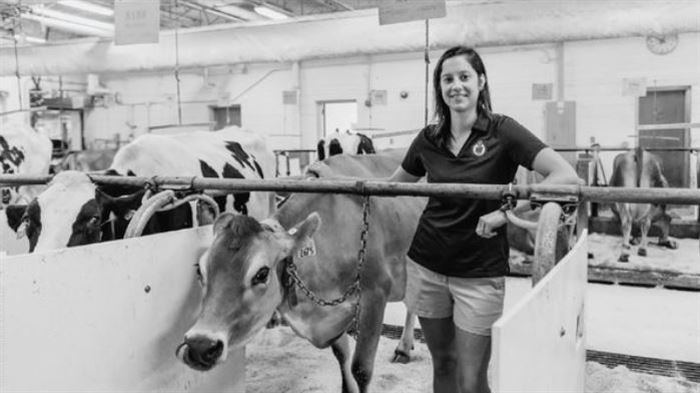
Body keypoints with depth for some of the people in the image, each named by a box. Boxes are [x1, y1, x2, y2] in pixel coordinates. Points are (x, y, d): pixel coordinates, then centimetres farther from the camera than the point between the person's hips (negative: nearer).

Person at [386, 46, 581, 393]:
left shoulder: (501, 131, -9)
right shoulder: (428, 139, 4)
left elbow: (566, 176, -18)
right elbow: (392, 185, 20)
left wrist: (506, 211, -24)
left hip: (480, 273, -3)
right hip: (426, 266, 4)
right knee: (442, 364, 16)